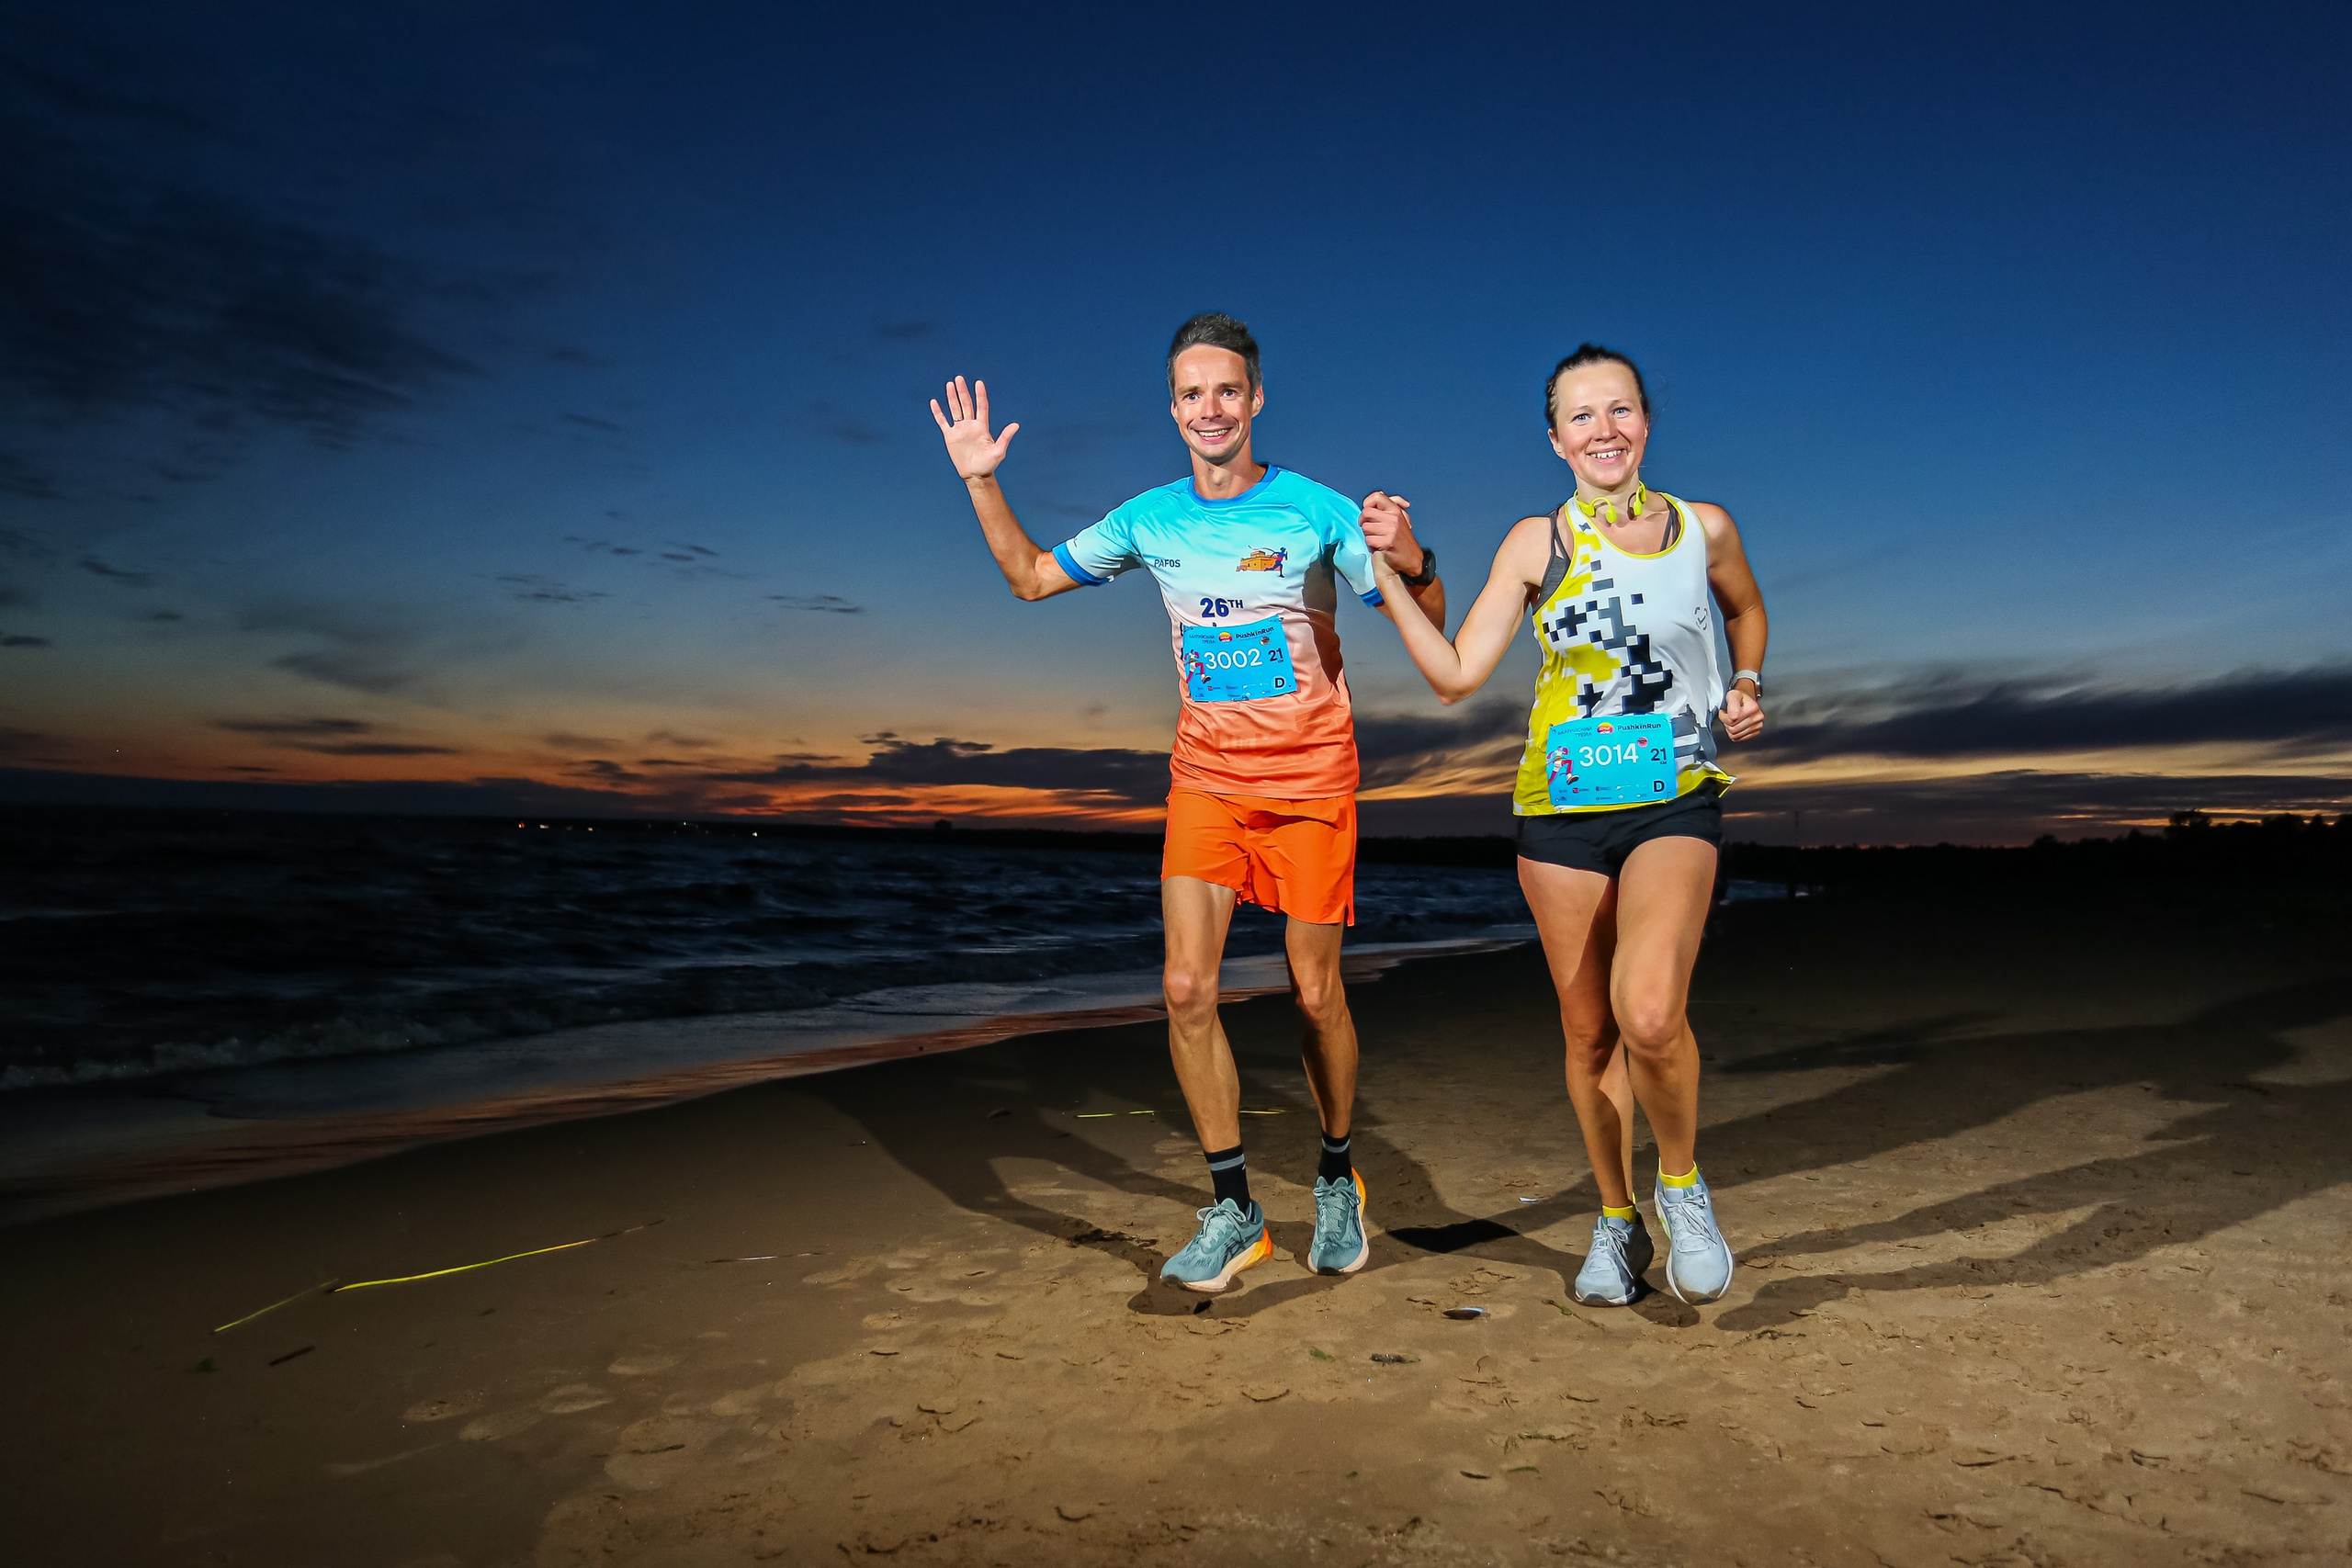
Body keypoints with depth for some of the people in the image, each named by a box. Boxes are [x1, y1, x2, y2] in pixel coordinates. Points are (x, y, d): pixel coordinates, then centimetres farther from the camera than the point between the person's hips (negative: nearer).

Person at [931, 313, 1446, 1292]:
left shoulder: (1317, 510, -6)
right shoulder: (1149, 519, 5)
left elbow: (1427, 629, -5)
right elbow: (1029, 577, 17)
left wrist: (1412, 563, -26)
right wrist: (980, 482, 6)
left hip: (1310, 779, -3)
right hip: (1205, 778, 3)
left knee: (1316, 994, 4)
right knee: (1186, 990, -9)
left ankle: (1337, 1183, 28)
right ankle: (1233, 1212, 6)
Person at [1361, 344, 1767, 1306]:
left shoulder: (1704, 529, 4)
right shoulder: (1536, 543, 1)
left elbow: (1746, 611, 26)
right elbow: (1455, 675, -4)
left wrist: (1746, 687, 8)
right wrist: (1394, 571, -10)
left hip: (1675, 802, -1)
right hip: (1561, 807, 1)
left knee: (1650, 1015, -23)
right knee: (1588, 1032, 9)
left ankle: (1682, 1184, 7)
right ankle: (1618, 1222, 31)